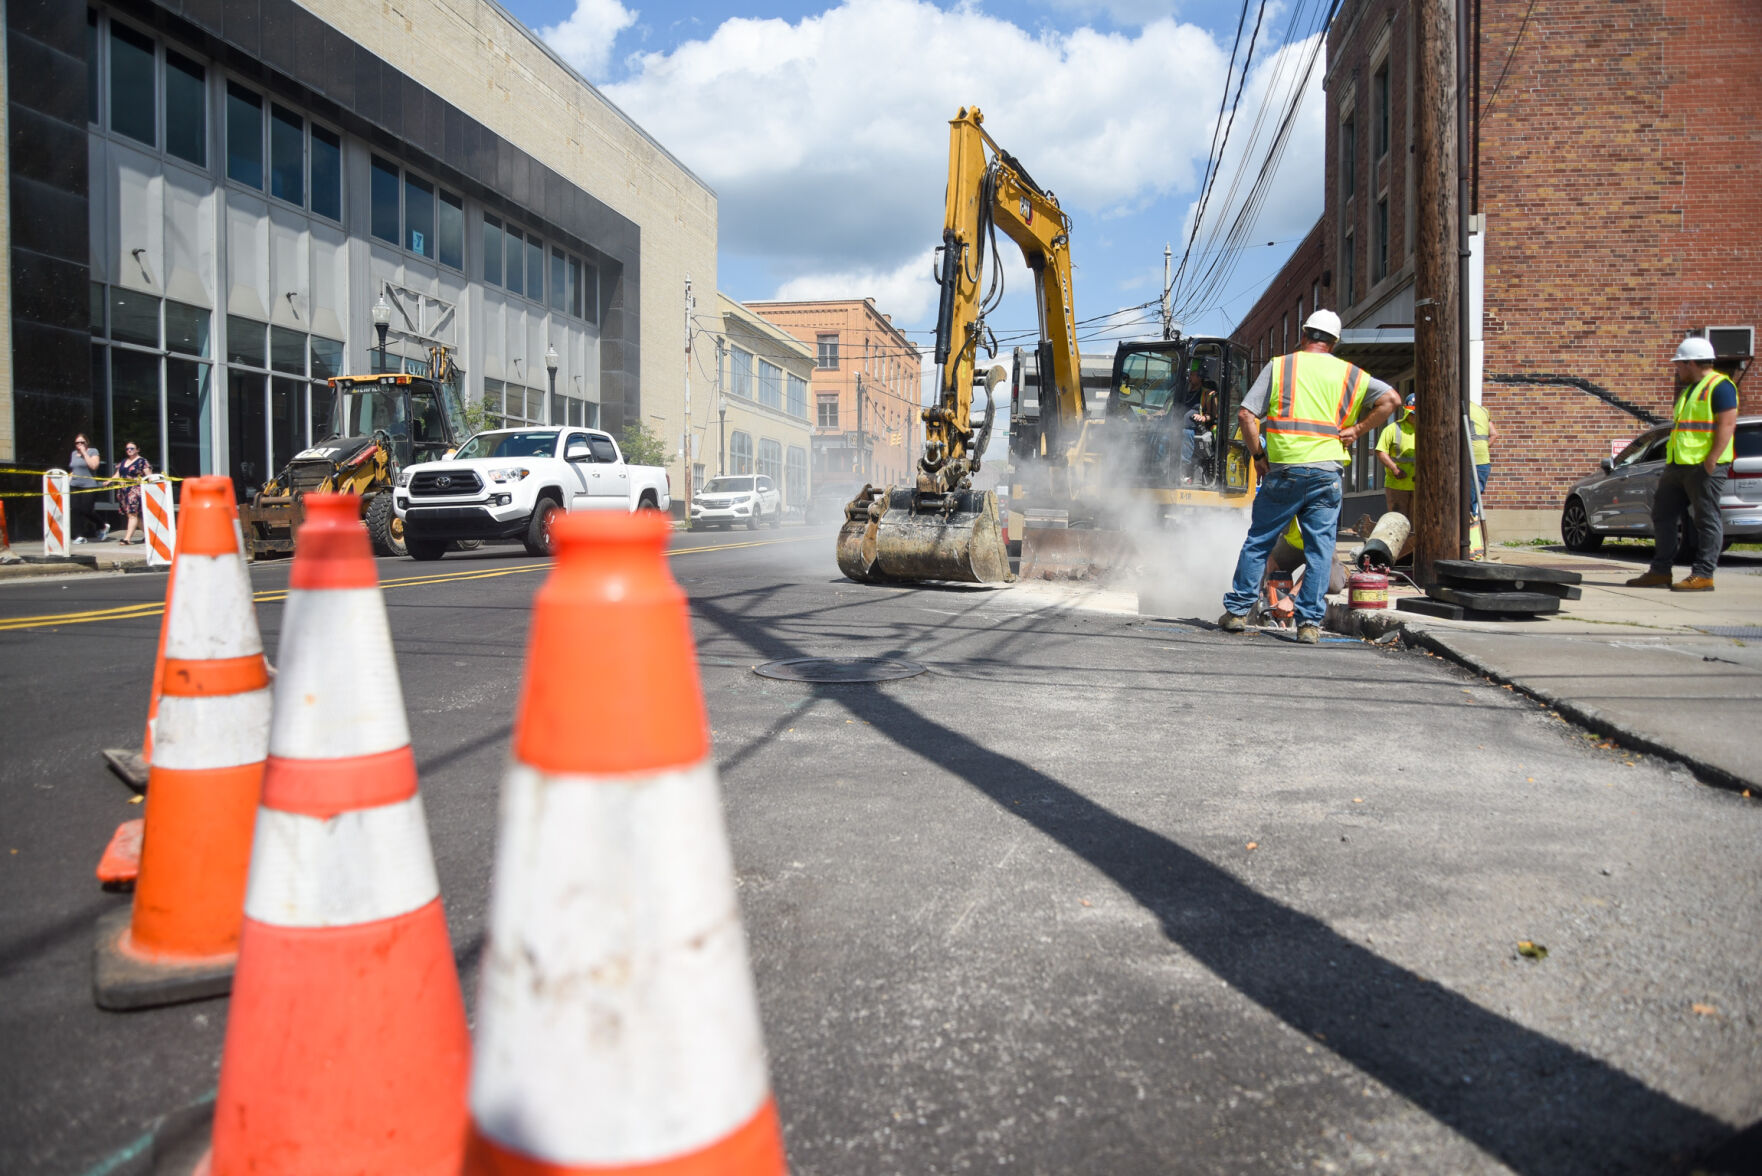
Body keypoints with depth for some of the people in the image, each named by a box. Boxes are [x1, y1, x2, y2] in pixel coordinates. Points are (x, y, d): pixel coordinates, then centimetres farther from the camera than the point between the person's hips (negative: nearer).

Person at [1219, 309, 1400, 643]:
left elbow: (1246, 415, -2)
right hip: (1326, 472, 1)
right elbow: (1390, 398, 3)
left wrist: (1258, 455, 7)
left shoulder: (1279, 366, 6)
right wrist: (1357, 430, 6)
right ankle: (1309, 622, 4)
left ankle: (1237, 610, 13)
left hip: (1283, 469, -1)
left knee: (1258, 541, 9)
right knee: (1320, 549, 5)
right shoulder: (1348, 374, 11)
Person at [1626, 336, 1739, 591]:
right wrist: (1670, 461, 19)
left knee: (1706, 519, -5)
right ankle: (1660, 572, 16)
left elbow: (1727, 424, -16)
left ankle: (1703, 575, -2)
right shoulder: (1689, 389, 22)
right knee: (1663, 515, 11)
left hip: (1703, 467, -10)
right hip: (1678, 465, 10)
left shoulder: (1719, 386, -8)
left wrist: (1711, 460, -22)